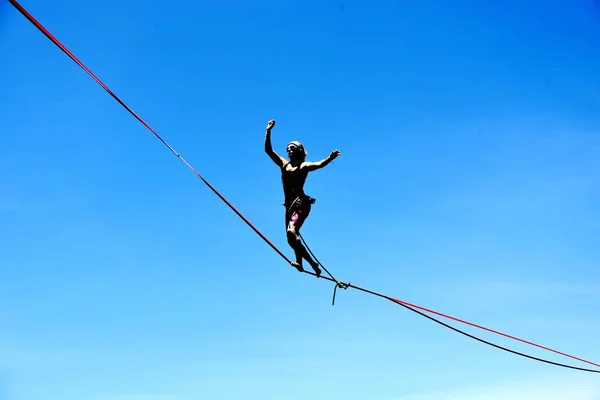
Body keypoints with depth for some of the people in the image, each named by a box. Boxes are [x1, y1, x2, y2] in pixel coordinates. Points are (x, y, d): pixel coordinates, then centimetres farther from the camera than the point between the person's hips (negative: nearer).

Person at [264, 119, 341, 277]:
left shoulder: (304, 166, 1)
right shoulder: (283, 164, 16)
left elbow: (319, 164, -18)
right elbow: (268, 150, 14)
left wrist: (330, 157, -37)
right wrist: (268, 131, 6)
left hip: (301, 203, -7)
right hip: (289, 205, 7)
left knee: (291, 231, -26)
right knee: (291, 238, 6)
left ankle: (299, 261, -24)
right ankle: (313, 264, 17)